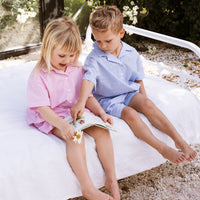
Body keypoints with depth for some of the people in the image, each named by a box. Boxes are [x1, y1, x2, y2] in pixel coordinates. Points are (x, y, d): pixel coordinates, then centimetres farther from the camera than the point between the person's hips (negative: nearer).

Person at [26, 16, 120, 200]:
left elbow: (88, 97, 12)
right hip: (52, 117, -5)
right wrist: (63, 125, -35)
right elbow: (43, 109, -19)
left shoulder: (77, 70, 6)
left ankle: (111, 179, -9)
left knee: (102, 131, -18)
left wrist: (101, 113, -6)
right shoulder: (39, 76, -13)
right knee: (75, 138, -32)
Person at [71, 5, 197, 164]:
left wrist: (143, 100, 8)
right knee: (130, 114, -29)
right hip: (108, 99, -3)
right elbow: (88, 80, -30)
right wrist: (81, 103, -44)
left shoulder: (131, 54, -1)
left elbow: (138, 79, 11)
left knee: (148, 105, -24)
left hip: (130, 93, 4)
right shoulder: (94, 58, -15)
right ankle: (163, 149, -30)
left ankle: (179, 140, -20)